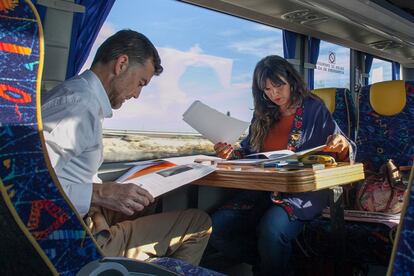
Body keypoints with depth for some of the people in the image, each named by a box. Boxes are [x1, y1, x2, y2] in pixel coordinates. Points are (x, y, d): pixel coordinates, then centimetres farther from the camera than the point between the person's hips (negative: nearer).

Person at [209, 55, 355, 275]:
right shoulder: (262, 115, 17)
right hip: (263, 190, 5)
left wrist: (342, 147, -20)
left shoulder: (314, 110, 5)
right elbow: (248, 152, 19)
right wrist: (231, 153, -2)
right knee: (217, 227, -19)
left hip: (303, 191, -4)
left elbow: (341, 150, 4)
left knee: (271, 230, -35)